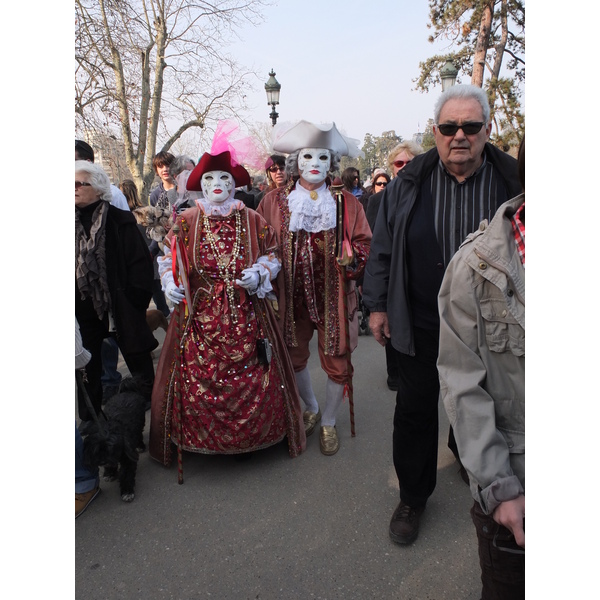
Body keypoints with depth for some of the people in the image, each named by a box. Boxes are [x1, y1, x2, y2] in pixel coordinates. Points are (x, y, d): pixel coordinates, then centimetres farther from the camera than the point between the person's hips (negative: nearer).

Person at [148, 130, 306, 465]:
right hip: (199, 314, 0)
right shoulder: (186, 222, 3)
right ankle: (201, 440, 27)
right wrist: (171, 284, -9)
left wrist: (257, 276, -11)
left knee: (254, 380, 3)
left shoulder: (253, 221, 3)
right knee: (196, 382, 3)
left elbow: (272, 259, 9)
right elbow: (169, 261, 10)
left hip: (246, 315, 0)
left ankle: (250, 438, 26)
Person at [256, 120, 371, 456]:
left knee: (337, 361, 3)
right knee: (294, 356, 14)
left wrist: (351, 257, -15)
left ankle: (329, 422, 29)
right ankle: (311, 409, 43)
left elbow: (363, 243, 4)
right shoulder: (274, 201, 4)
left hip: (334, 295, -1)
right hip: (291, 295, 1)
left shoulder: (347, 203, 4)